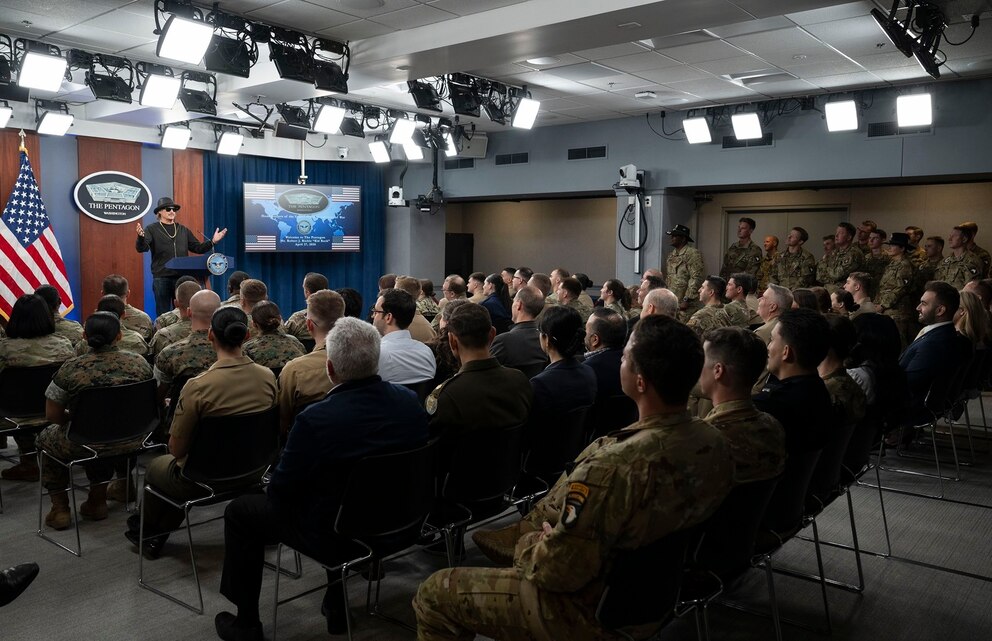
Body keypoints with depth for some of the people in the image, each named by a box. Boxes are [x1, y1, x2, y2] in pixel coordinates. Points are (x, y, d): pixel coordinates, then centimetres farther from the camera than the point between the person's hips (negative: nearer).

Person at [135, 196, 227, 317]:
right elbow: (141, 248, -11)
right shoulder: (152, 229, 1)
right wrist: (141, 237, -32)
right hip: (161, 278, -3)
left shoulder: (183, 230, 13)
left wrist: (213, 241, 0)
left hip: (182, 277, 3)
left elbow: (198, 248, 14)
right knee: (163, 313, 2)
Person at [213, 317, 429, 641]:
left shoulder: (315, 419, -28)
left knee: (240, 511, 14)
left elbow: (279, 492, -14)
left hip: (336, 533, -5)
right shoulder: (410, 401, -11)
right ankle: (338, 606, 41)